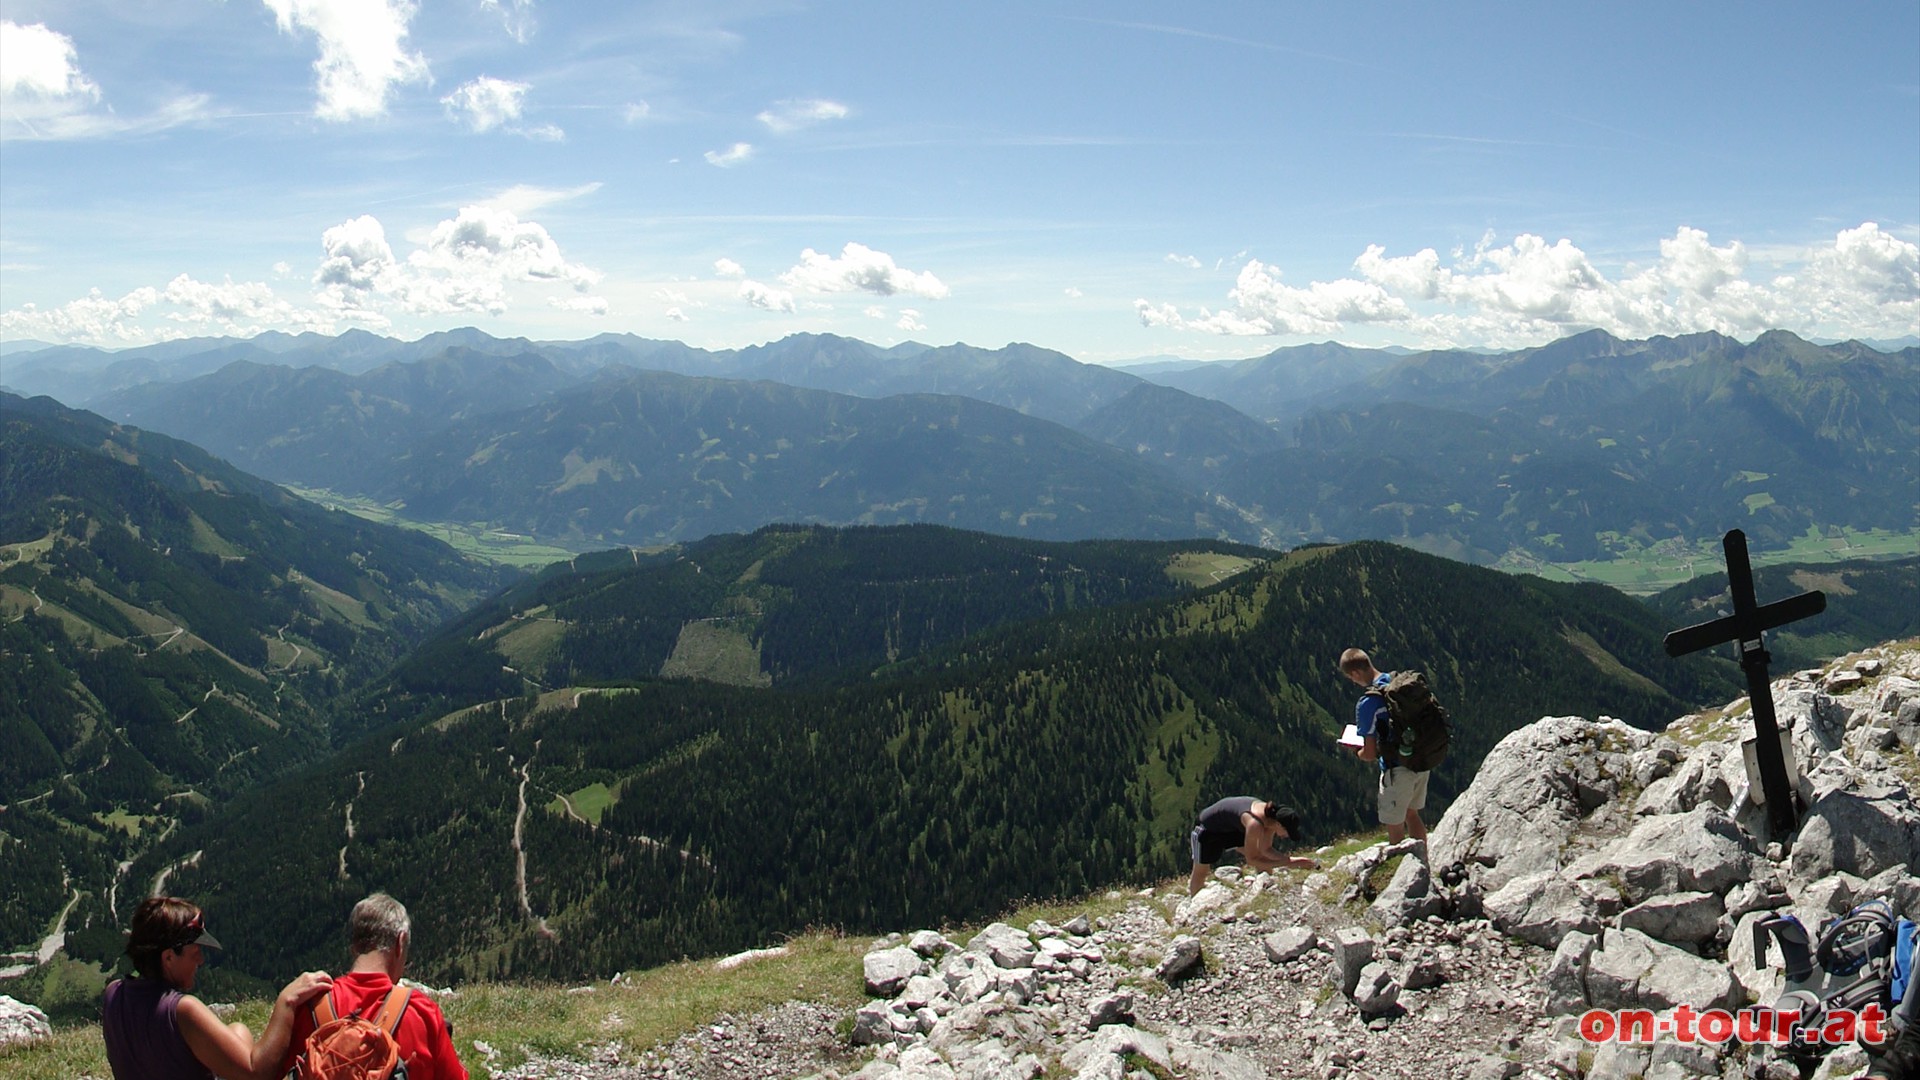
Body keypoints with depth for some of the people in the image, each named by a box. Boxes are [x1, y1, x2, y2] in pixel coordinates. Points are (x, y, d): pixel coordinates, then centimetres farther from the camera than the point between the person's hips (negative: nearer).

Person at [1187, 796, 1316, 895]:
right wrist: (1288, 863, -35)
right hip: (1210, 826, -7)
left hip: (1234, 829, 7)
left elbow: (1266, 850, -9)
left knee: (1264, 859, -3)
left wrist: (1291, 859, -24)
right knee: (1201, 871, 10)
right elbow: (1251, 860, -34)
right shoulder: (1255, 824, -42)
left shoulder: (1272, 817, -20)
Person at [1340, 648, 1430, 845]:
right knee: (1411, 814, 27)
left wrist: (1358, 752, 5)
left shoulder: (1367, 704, -21)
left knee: (1395, 828, 9)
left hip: (1397, 771, -8)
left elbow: (1370, 754, -18)